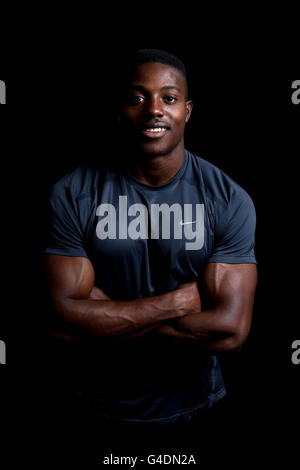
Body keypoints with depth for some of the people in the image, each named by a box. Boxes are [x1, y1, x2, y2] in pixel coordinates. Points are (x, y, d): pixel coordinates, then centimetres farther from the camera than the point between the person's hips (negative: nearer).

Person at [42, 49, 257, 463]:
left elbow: (230, 330, -20)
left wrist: (105, 316, -20)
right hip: (99, 411, 0)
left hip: (192, 409, 1)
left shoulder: (229, 200, -13)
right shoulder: (71, 195, -13)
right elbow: (63, 322, -21)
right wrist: (178, 301, -22)